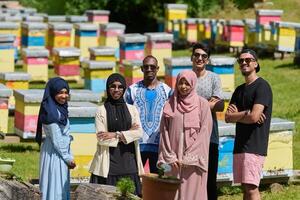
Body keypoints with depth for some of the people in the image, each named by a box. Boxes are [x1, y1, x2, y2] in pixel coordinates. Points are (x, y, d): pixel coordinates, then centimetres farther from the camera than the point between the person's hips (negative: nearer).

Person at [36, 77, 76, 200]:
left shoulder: (59, 109, 8)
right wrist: (68, 158, -11)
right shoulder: (52, 112, -20)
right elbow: (57, 140, -19)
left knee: (62, 188, 14)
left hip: (61, 153, 9)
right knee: (55, 187, -4)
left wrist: (69, 156, 10)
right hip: (55, 154, -9)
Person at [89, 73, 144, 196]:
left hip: (128, 160, 2)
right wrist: (127, 133, -5)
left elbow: (139, 133, -2)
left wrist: (115, 135, -11)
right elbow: (101, 138, -6)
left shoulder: (132, 110, 11)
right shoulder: (101, 111, 3)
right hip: (109, 161, -2)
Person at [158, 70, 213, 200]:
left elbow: (204, 132, -3)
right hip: (173, 160, 2)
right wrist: (170, 157, -3)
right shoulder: (170, 105, 10)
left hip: (193, 161, -2)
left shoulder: (202, 104, 2)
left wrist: (190, 158, -9)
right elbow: (164, 132, 8)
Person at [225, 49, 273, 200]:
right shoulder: (239, 90, 18)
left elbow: (254, 117, -17)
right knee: (245, 187, 8)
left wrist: (236, 115, 1)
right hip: (240, 146, 8)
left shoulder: (262, 86, -7)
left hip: (254, 146, -8)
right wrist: (245, 113, -9)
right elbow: (228, 117, 9)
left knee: (251, 188, -13)